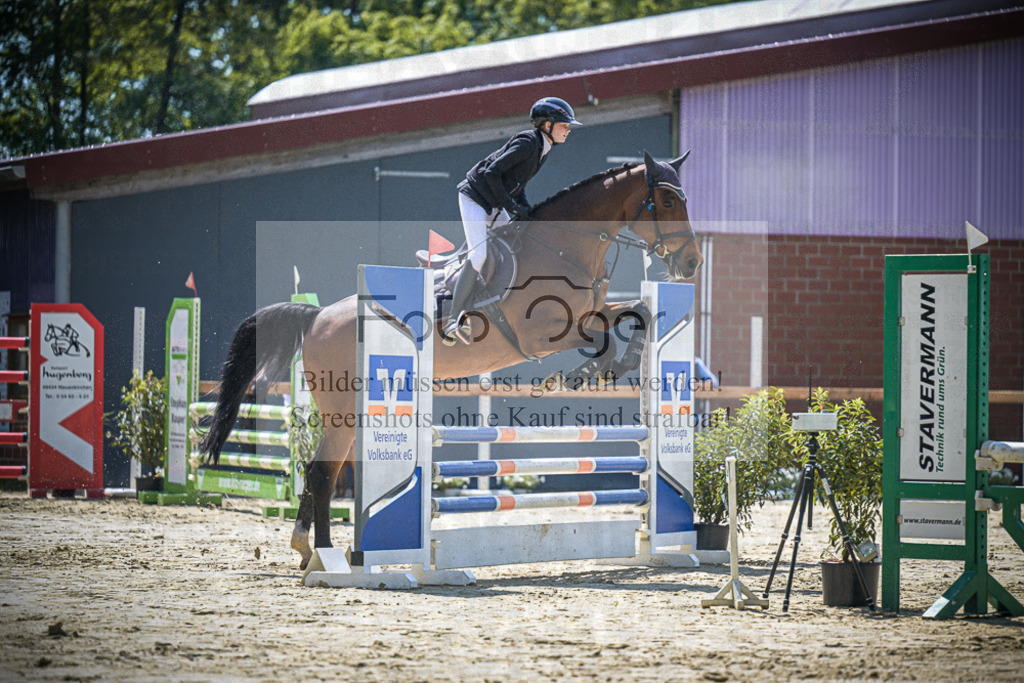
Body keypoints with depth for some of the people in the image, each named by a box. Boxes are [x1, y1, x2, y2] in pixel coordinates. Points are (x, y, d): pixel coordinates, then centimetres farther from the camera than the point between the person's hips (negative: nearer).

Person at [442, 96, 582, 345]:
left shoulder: (542, 148, 6)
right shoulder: (527, 143, -22)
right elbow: (492, 173, -25)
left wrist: (525, 208, -1)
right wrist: (512, 206, -23)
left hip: (494, 205, 10)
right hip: (475, 198, -10)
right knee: (480, 254, -18)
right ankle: (454, 321, -15)